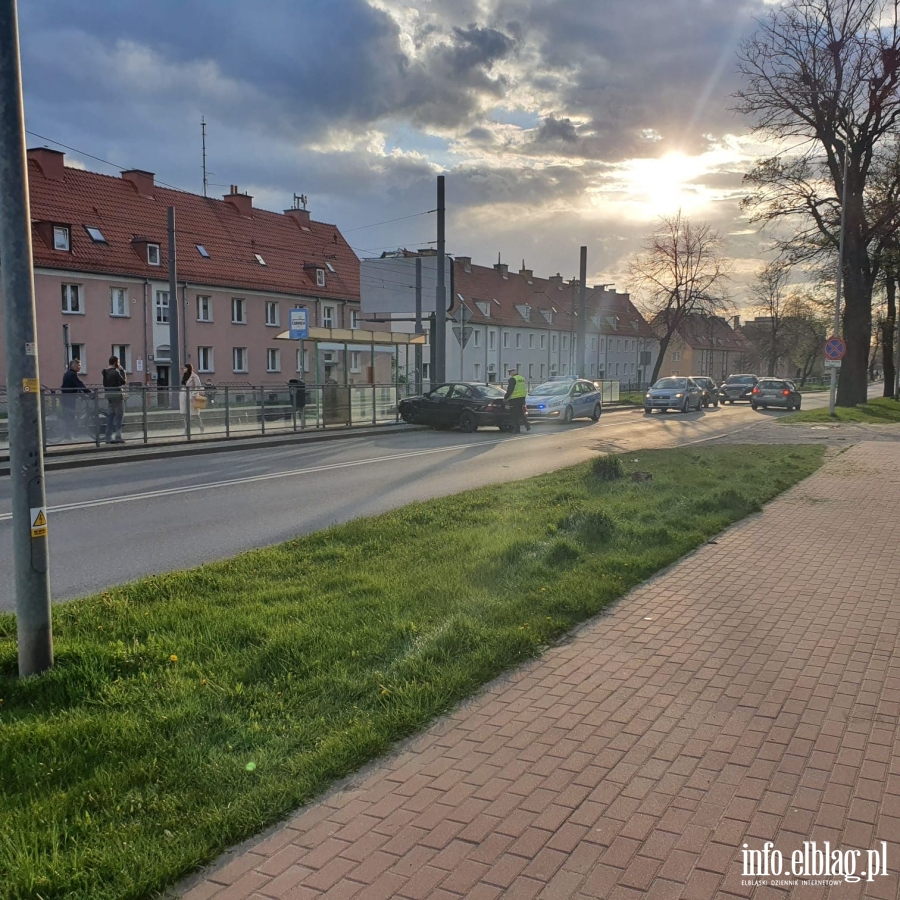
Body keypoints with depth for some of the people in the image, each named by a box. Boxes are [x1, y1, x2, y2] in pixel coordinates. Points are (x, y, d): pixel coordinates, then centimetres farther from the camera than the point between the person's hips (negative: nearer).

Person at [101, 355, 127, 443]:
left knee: (110, 417, 9)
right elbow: (123, 382, -12)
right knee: (118, 417, -3)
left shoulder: (106, 372, 11)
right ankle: (118, 437, -5)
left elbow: (104, 385, 16)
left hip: (109, 396, 8)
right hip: (116, 396, -8)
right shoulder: (115, 372, -15)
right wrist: (122, 371, -7)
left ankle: (109, 438, 9)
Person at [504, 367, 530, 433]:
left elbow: (510, 390, -16)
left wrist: (505, 397, -7)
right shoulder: (522, 379, 15)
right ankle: (527, 426, 7)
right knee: (521, 413, 18)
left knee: (515, 415, -2)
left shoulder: (513, 379, -12)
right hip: (522, 398, 8)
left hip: (514, 399, -8)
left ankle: (517, 430, -1)